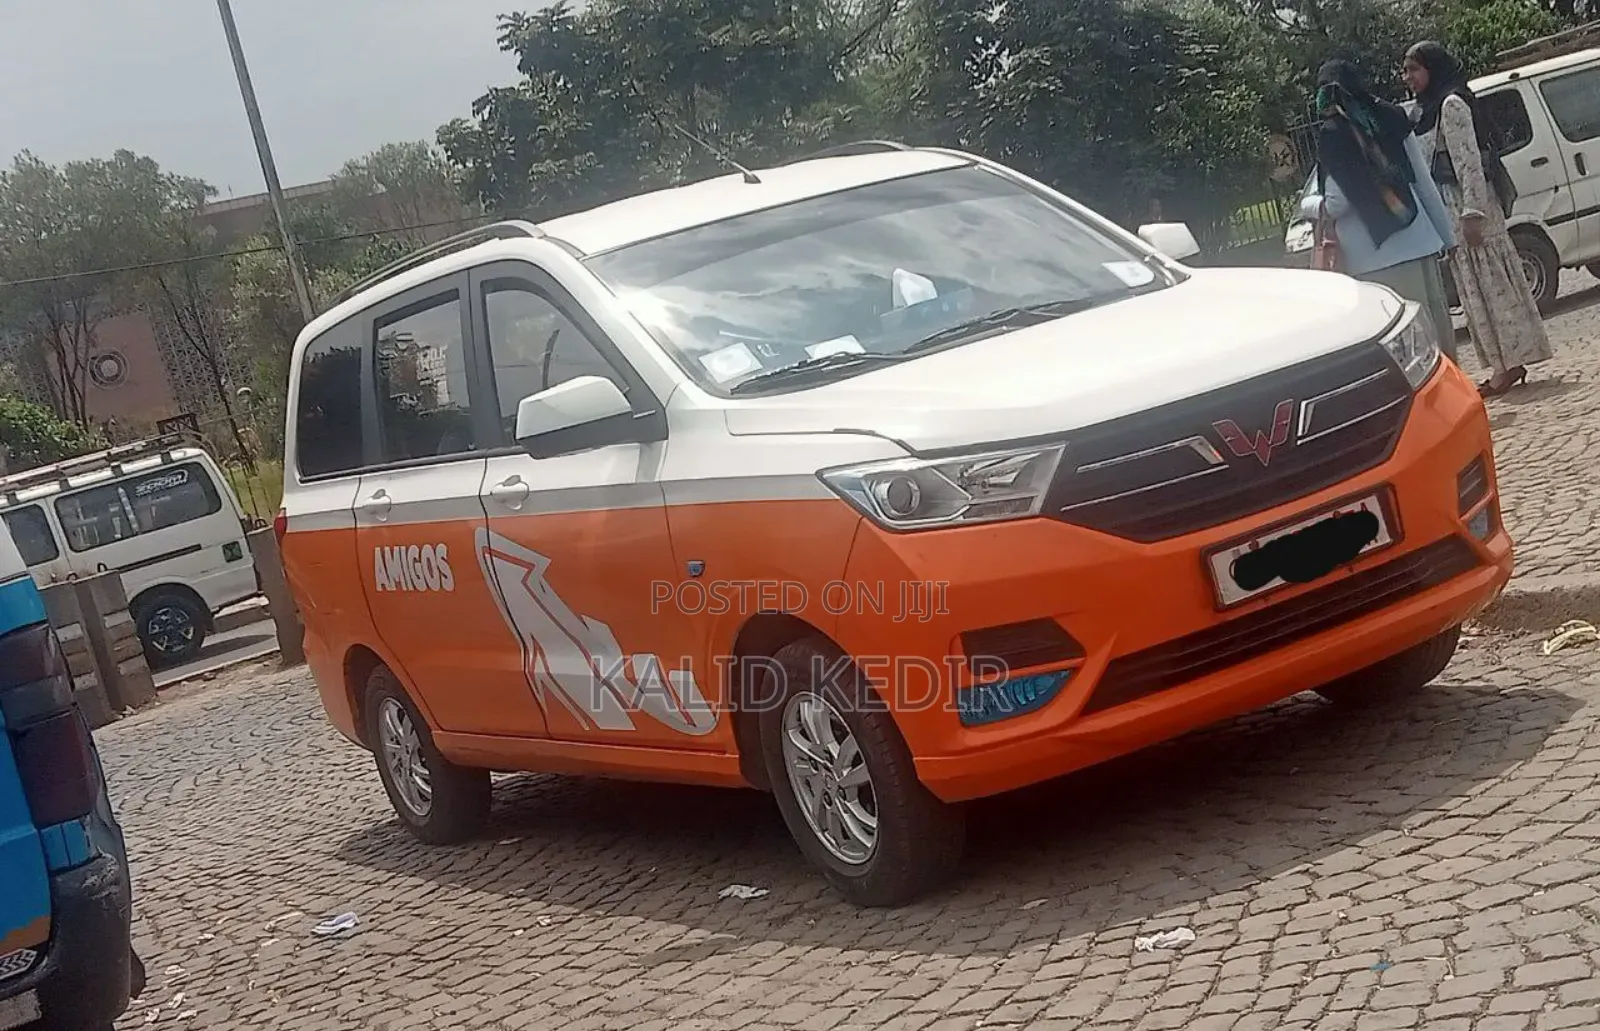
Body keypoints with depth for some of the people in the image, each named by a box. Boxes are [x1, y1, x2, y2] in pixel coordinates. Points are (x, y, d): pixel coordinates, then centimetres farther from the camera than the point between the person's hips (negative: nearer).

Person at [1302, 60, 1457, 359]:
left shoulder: (1332, 135, -7)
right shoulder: (1390, 118, 7)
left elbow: (1337, 203, -8)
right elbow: (1424, 181, 8)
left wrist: (1308, 205, 12)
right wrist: (1446, 232, 13)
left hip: (1372, 257, -5)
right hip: (1416, 243, 5)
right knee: (1434, 321, 11)